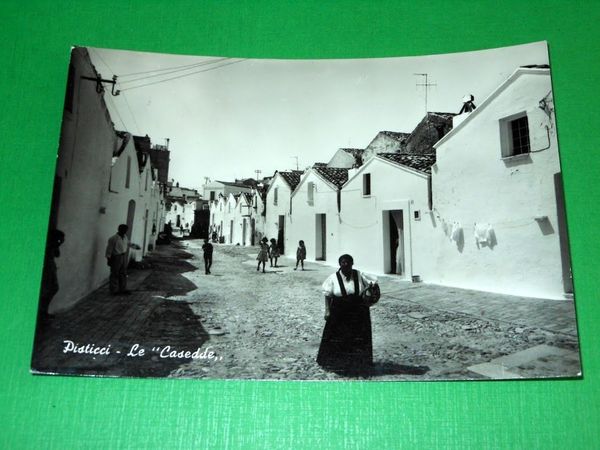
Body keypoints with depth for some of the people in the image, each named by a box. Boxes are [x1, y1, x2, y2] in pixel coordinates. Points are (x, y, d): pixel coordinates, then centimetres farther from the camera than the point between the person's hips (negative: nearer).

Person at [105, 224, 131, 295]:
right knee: (115, 274, 4)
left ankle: (123, 289, 22)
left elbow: (127, 246, 16)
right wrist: (109, 259, -11)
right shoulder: (113, 239, -17)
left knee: (123, 274, 12)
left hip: (124, 257, 7)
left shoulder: (125, 237, 3)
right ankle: (114, 290, 15)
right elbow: (109, 250, -13)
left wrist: (126, 256, 18)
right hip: (116, 257, -7)